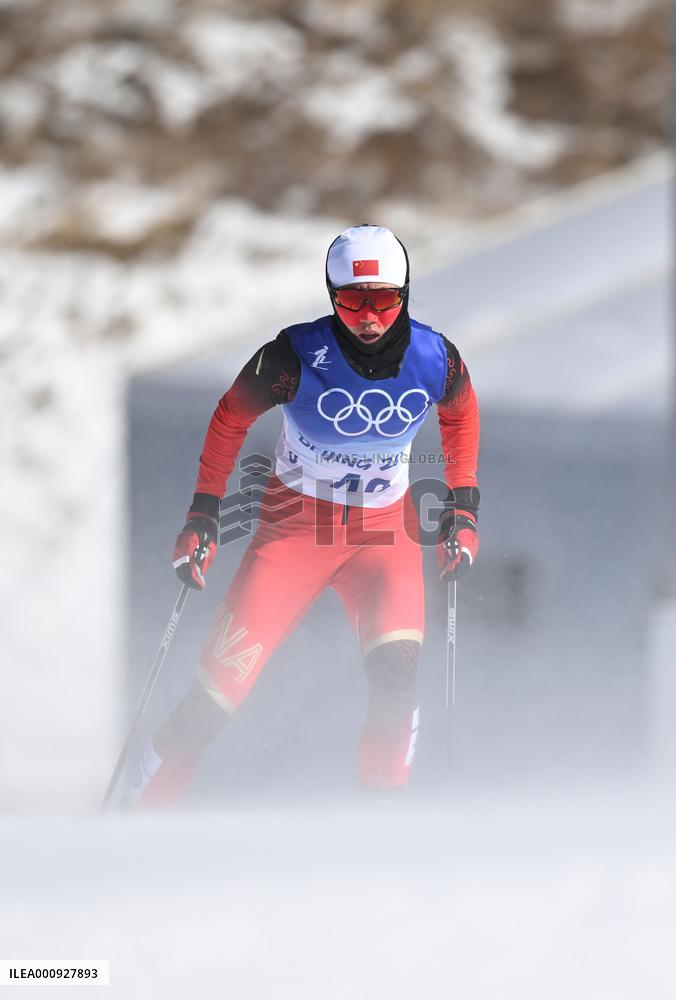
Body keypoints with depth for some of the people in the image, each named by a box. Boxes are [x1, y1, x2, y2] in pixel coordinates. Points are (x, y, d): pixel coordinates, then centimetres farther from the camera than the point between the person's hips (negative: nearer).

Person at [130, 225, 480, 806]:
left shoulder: (435, 359, -14)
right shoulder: (296, 356, -21)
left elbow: (461, 413, 10)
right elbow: (230, 420, -3)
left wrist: (464, 508, 6)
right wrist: (203, 517, -4)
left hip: (385, 528, 1)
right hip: (296, 525, -1)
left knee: (396, 677, -23)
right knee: (220, 687, -11)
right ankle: (146, 808, 7)